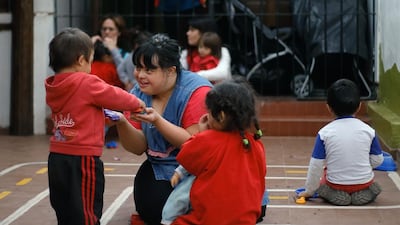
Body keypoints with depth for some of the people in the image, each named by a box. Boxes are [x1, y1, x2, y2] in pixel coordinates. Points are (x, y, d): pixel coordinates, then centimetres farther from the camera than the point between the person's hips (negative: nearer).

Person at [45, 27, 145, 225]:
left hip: (57, 157, 8)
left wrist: (106, 116, 16)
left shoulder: (52, 87, 7)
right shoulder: (87, 83, -15)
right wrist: (138, 104, 12)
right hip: (82, 160, -7)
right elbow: (116, 97, -5)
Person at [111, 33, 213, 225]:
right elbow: (139, 148, -3)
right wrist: (121, 123, -24)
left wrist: (157, 121, -33)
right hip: (161, 168, 5)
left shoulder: (197, 92, -20)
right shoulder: (139, 93, -2)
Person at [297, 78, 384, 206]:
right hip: (364, 181, 2)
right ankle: (362, 192, 20)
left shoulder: (325, 133, -12)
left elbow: (316, 165, -9)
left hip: (336, 183, -2)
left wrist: (309, 190, 4)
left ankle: (337, 193, 17)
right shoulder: (368, 130, -8)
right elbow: (377, 160, 0)